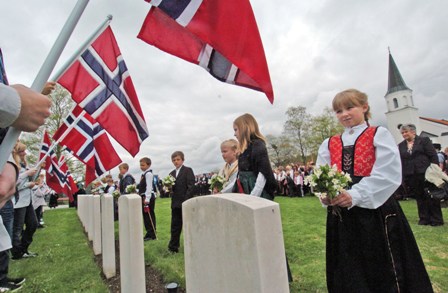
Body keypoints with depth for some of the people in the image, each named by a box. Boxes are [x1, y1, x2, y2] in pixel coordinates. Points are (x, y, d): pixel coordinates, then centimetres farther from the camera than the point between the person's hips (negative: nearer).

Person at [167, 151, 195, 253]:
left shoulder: (188, 170, -2)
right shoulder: (171, 173, 14)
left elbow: (191, 186, -9)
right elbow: (172, 188, 14)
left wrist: (186, 201, -16)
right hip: (175, 203, 5)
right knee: (175, 225, 9)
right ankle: (173, 247, 18)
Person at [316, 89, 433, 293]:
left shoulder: (379, 135, 0)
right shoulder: (328, 145, 10)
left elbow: (389, 174, -13)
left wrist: (355, 195, -23)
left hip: (376, 212, -3)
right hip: (342, 216, 4)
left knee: (383, 271, 7)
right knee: (350, 274, 14)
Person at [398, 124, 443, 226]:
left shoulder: (424, 140, 1)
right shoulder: (401, 146, 9)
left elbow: (433, 156, -3)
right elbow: (400, 161, 7)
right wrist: (402, 177, 3)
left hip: (425, 173, -3)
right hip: (411, 176, 3)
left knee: (431, 197, 4)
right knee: (419, 198, 9)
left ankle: (436, 220, 15)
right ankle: (424, 219, 18)